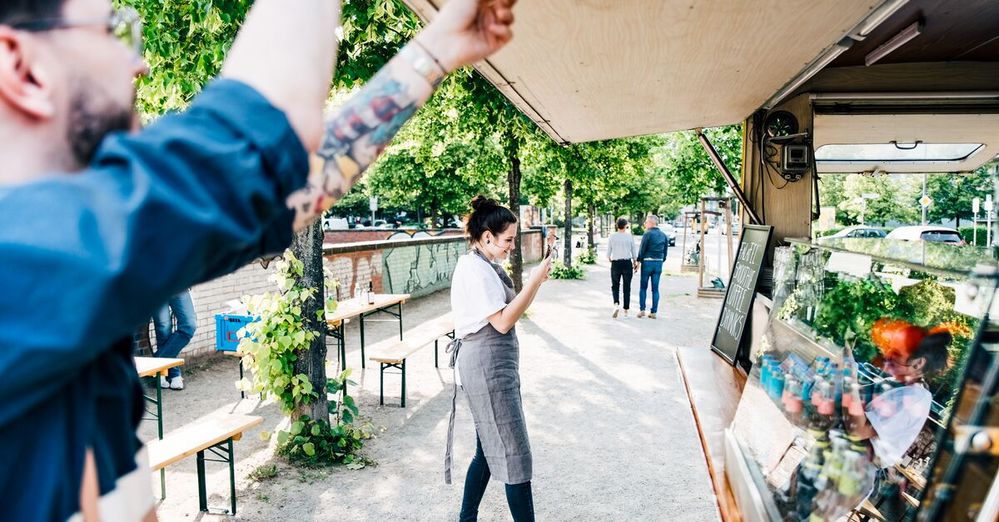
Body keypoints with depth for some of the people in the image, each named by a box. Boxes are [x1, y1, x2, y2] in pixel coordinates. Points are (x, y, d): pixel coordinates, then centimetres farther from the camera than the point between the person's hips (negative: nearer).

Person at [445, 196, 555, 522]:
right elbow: (503, 321, -20)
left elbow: (511, 308, 14)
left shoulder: (486, 265, 15)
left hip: (494, 365, 10)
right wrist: (536, 279, -17)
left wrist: (539, 278, 4)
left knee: (489, 451, 18)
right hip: (487, 368, -10)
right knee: (514, 455, -4)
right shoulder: (475, 269, -16)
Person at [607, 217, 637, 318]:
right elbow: (634, 252, 1)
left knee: (615, 286, 13)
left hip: (615, 264, 0)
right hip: (627, 263, 0)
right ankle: (626, 311, 11)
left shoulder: (612, 236, -1)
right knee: (627, 287, 9)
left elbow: (608, 253, 1)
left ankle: (616, 304, -12)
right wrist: (635, 264, 15)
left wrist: (610, 260, 22)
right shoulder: (630, 236, -2)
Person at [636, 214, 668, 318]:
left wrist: (638, 262, -2)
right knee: (655, 289, 6)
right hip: (659, 263, 5)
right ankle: (654, 312, 5)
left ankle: (642, 309, 3)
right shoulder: (663, 235, 8)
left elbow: (642, 250, -10)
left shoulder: (647, 234, -10)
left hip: (647, 262, -4)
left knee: (643, 287, 7)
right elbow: (665, 251, 11)